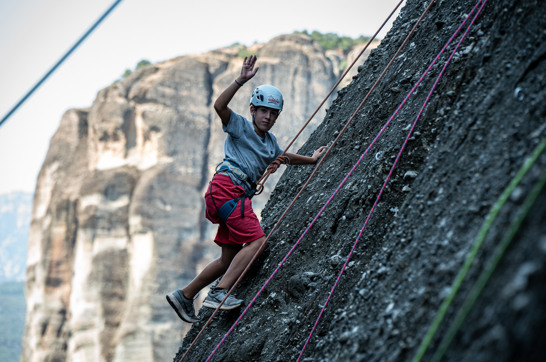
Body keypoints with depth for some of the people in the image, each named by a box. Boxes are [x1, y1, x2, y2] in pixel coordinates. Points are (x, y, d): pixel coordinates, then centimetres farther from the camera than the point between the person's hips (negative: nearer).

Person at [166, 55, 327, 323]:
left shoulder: (270, 141, 24)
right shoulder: (240, 127, 1)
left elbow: (284, 157, 45)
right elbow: (219, 106, -17)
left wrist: (311, 160, 51)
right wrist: (241, 80, -26)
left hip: (239, 195, 9)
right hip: (227, 186, -9)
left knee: (229, 258, 7)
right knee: (257, 240, -21)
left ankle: (184, 296, 15)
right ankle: (220, 293, -26)